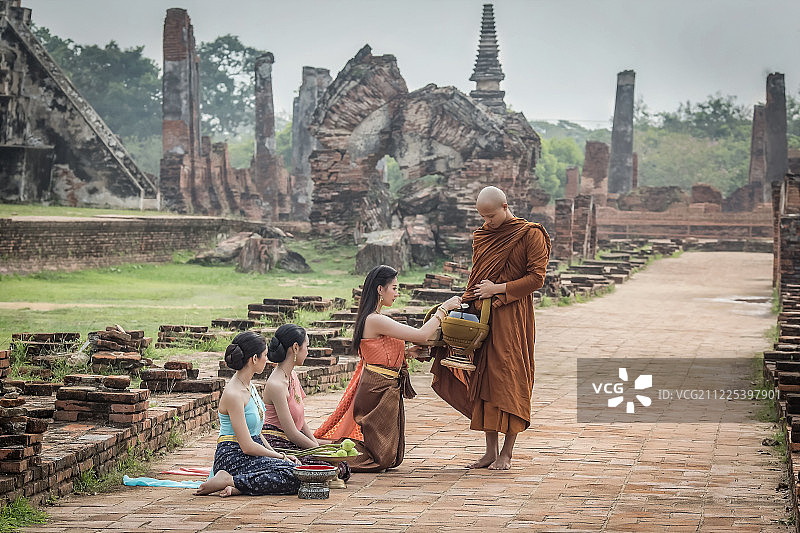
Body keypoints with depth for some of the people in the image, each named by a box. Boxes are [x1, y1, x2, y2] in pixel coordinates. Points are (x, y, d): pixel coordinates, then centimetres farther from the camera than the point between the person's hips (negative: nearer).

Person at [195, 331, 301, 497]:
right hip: (232, 458, -10)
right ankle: (230, 481, -17)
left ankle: (234, 488, -9)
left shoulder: (248, 386, 13)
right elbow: (247, 446, -18)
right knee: (292, 476, -24)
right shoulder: (233, 394, -17)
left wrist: (276, 453, 9)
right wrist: (280, 456, -7)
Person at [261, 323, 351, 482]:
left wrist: (317, 445, 3)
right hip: (277, 445, -10)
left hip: (292, 445, 10)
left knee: (343, 468, 1)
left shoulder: (293, 375, 12)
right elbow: (292, 433, -19)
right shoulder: (276, 384, -19)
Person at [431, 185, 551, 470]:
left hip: (513, 316, -6)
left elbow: (537, 277, -8)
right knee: (484, 380, 3)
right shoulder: (481, 236, 14)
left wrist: (498, 288, -12)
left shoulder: (530, 235, -4)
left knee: (509, 381, -6)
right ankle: (491, 451, 8)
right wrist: (468, 299, 5)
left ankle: (507, 453, 0)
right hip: (483, 314, 6)